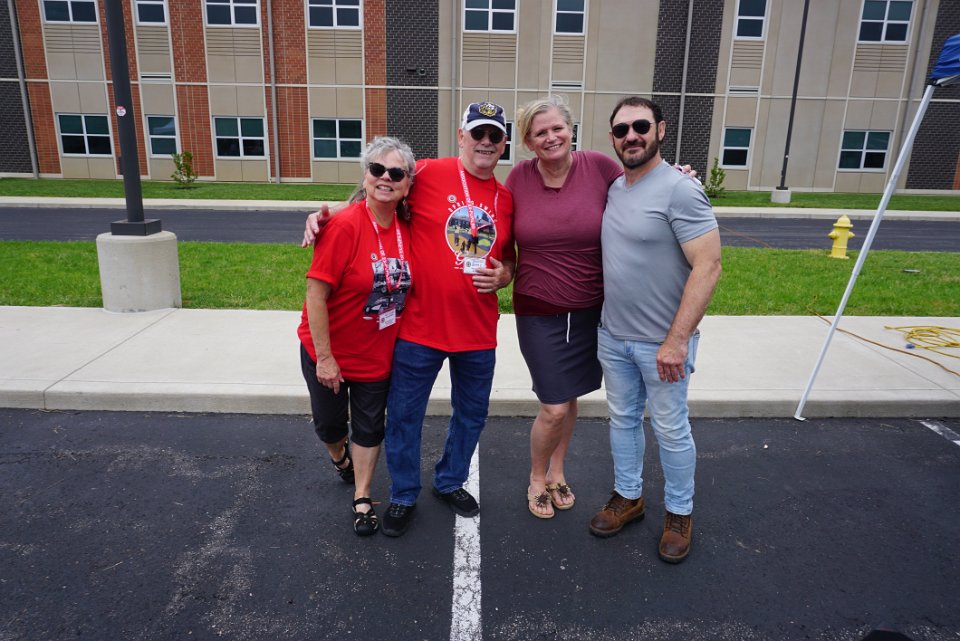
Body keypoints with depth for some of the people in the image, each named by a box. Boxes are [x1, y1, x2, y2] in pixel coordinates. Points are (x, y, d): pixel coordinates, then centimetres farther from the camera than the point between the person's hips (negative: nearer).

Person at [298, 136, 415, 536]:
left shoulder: (407, 228, -7)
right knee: (329, 422, 17)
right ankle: (340, 457, 51)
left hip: (379, 354, 4)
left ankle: (362, 500, 32)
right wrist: (324, 358, -19)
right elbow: (316, 294, -22)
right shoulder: (345, 226, -23)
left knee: (370, 428, 13)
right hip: (328, 353, -3)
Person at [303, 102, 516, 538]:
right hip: (419, 327, -4)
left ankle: (450, 482, 44)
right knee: (404, 416, 9)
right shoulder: (428, 174, -7)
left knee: (471, 414, 19)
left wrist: (502, 276, -4)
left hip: (478, 333, 4)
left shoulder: (506, 198, 6)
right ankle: (403, 497, 32)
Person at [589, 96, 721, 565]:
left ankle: (679, 514, 30)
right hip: (613, 335, 7)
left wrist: (677, 340, -24)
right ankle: (627, 497, 38)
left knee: (670, 430, 9)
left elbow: (708, 267, -21)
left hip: (662, 343, -7)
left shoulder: (679, 191, -17)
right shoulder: (613, 188, 6)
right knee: (622, 419, 19)